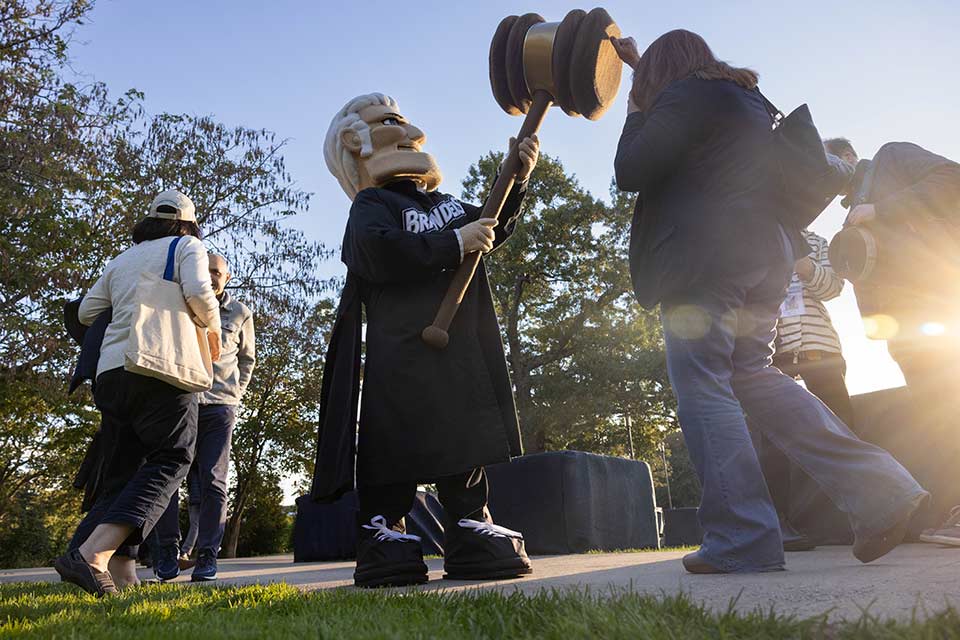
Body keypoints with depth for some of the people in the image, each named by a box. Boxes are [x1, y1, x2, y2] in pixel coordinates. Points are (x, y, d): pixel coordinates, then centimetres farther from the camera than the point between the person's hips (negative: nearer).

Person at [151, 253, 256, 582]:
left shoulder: (240, 313, 11)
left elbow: (247, 358, 22)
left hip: (219, 406, 0)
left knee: (213, 482, -3)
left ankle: (207, 556, 4)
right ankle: (167, 551, 9)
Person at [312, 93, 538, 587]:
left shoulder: (444, 203, 25)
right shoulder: (372, 204, 0)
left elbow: (494, 228, 25)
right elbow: (377, 251, -21)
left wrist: (516, 177, 12)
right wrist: (454, 243, -18)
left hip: (463, 344, 7)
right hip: (403, 346, -7)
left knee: (467, 437, 8)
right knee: (400, 441, -5)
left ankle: (470, 531, 17)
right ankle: (383, 536, 5)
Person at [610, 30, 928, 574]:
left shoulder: (684, 94, -1)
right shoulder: (746, 97, 25)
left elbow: (631, 172, -4)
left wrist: (635, 110, 13)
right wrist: (642, 65, 48)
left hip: (703, 259, -9)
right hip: (763, 255, 9)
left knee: (702, 386, -7)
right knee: (754, 376, 10)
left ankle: (745, 540, -8)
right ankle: (878, 490, 2)